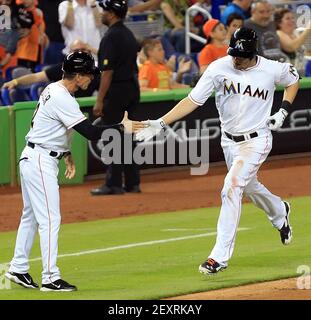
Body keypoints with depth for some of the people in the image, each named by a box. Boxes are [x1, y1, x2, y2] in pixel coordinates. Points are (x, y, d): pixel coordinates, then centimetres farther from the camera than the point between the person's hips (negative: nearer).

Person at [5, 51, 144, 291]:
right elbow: (91, 132, -24)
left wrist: (66, 154, 17)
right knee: (50, 218, -9)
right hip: (41, 162, -11)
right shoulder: (63, 100, -21)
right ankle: (51, 278, -9)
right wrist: (122, 128, -17)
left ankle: (18, 269, 23)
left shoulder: (53, 90, 11)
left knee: (31, 215, 17)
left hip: (33, 160, 11)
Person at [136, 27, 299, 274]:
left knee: (231, 189, -18)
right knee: (249, 186, 22)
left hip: (256, 141, -4)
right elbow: (193, 100, -14)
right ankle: (279, 212, 58)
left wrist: (284, 112, -3)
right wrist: (161, 123, -23)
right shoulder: (218, 68, -13)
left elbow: (293, 79, 9)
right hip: (229, 140, 4)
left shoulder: (272, 70, -14)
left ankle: (220, 256, -16)